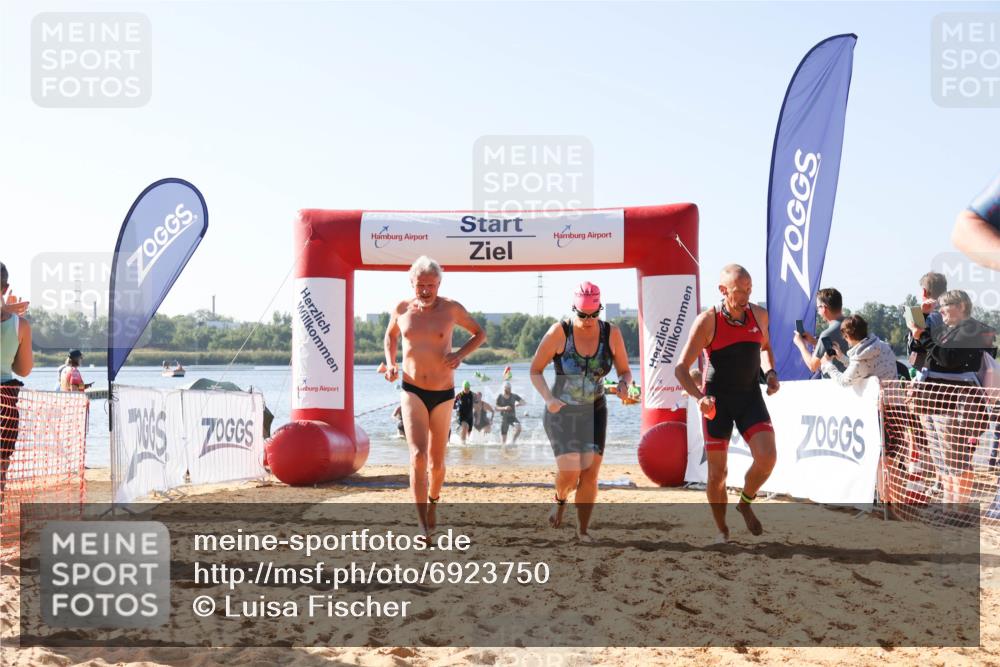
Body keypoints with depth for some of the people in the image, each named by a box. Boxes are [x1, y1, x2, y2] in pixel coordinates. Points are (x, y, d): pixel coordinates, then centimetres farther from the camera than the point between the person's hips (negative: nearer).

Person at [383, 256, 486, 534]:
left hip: (443, 395, 1)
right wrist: (390, 364, 4)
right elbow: (390, 336, 21)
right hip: (412, 392, 0)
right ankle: (424, 528, -18)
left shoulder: (451, 308, -4)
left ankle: (433, 502, 43)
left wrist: (460, 354, -8)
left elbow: (480, 334, 10)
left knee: (437, 462, 11)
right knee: (418, 455, -18)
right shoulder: (401, 309, 0)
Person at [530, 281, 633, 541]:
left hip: (594, 412, 3)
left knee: (590, 473, -4)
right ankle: (560, 499, 20)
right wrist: (548, 398, -22)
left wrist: (624, 384, -17)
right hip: (561, 412, -2)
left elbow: (624, 370, 7)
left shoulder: (611, 334, -5)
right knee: (570, 471, -16)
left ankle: (583, 530, 14)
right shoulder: (559, 332, -13)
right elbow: (535, 370, -5)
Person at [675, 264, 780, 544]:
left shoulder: (759, 315, -1)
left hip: (750, 396, 3)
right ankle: (722, 530, 23)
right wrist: (699, 397, -29)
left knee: (767, 457, -18)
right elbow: (681, 368, -13)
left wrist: (770, 372, 1)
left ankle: (745, 503, 12)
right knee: (717, 473, 1)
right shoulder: (707, 321, -14)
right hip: (718, 400, -3)